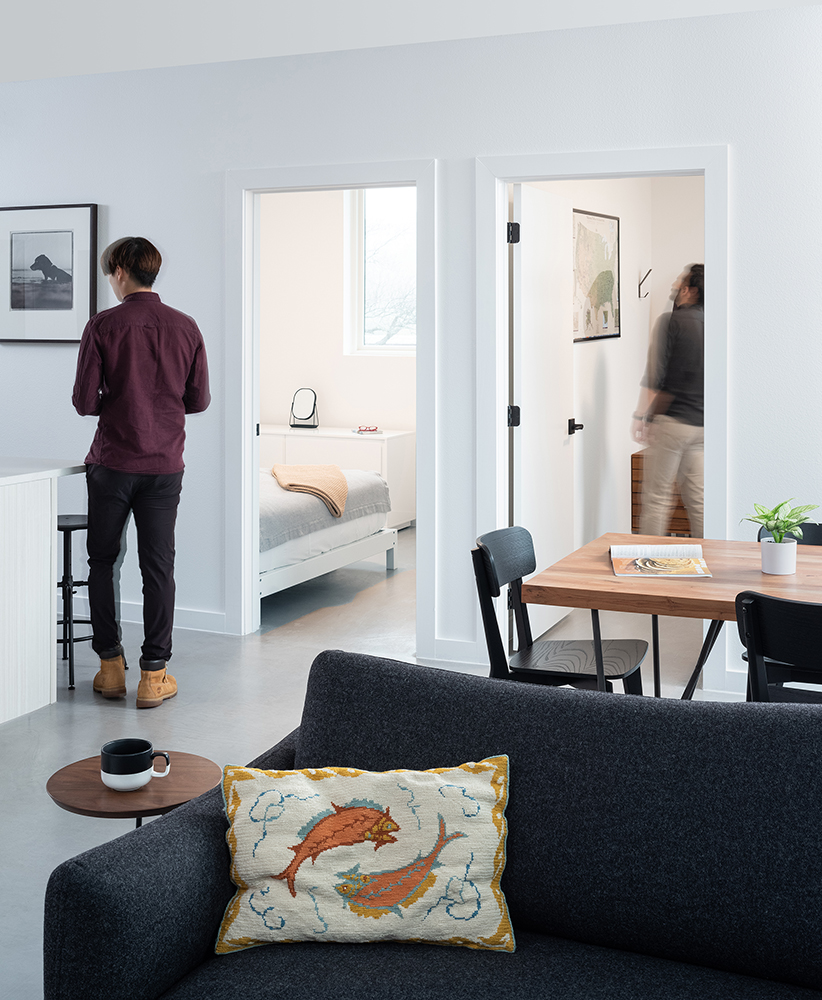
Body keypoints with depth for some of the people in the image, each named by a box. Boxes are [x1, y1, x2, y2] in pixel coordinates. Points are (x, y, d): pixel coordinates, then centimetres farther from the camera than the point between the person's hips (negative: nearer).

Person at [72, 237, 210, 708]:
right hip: (164, 466, 2)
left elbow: (85, 401, -9)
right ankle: (154, 674, 9)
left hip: (111, 464, -2)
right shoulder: (186, 327, 1)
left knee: (103, 562, 14)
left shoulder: (103, 325, -7)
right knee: (158, 568, 6)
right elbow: (199, 400, 5)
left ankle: (111, 665, 18)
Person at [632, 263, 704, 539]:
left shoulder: (672, 322, -10)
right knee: (697, 499, 11)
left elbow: (654, 376, -14)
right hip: (701, 423, 7)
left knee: (657, 496, -1)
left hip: (671, 420, -7)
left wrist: (640, 416, -7)